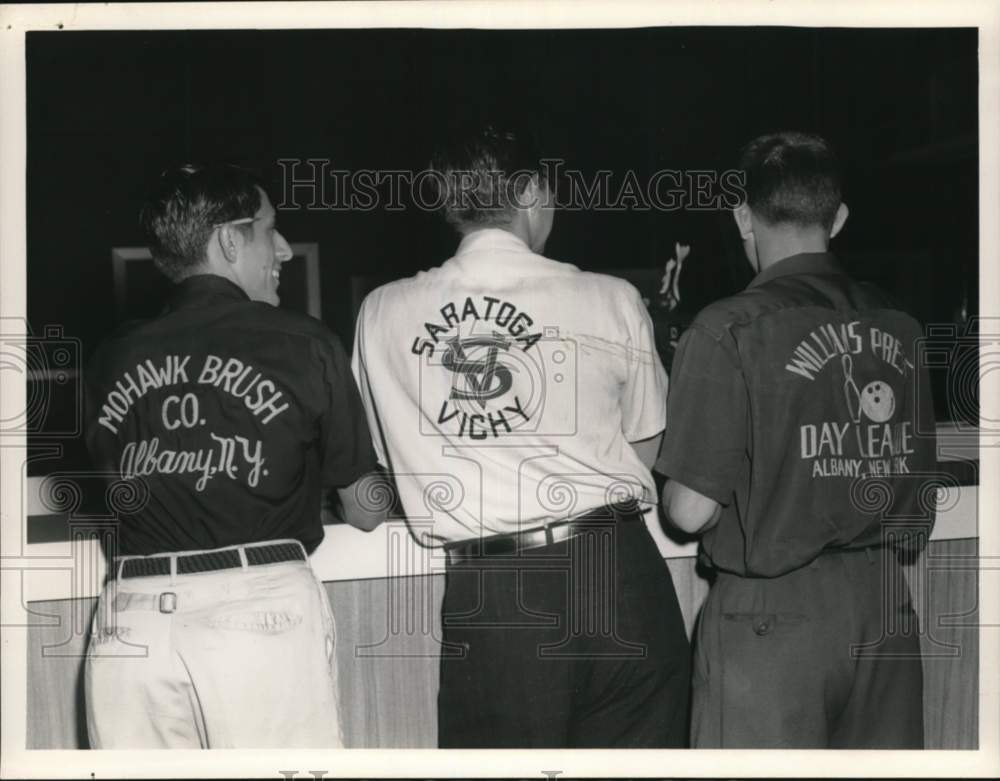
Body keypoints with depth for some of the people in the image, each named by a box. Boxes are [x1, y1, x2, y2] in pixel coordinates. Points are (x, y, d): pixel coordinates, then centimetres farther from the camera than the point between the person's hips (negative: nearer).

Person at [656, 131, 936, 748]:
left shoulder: (730, 331, -12)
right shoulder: (902, 329, 3)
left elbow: (693, 511, -13)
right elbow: (924, 484, 10)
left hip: (774, 612, -5)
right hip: (887, 604, 5)